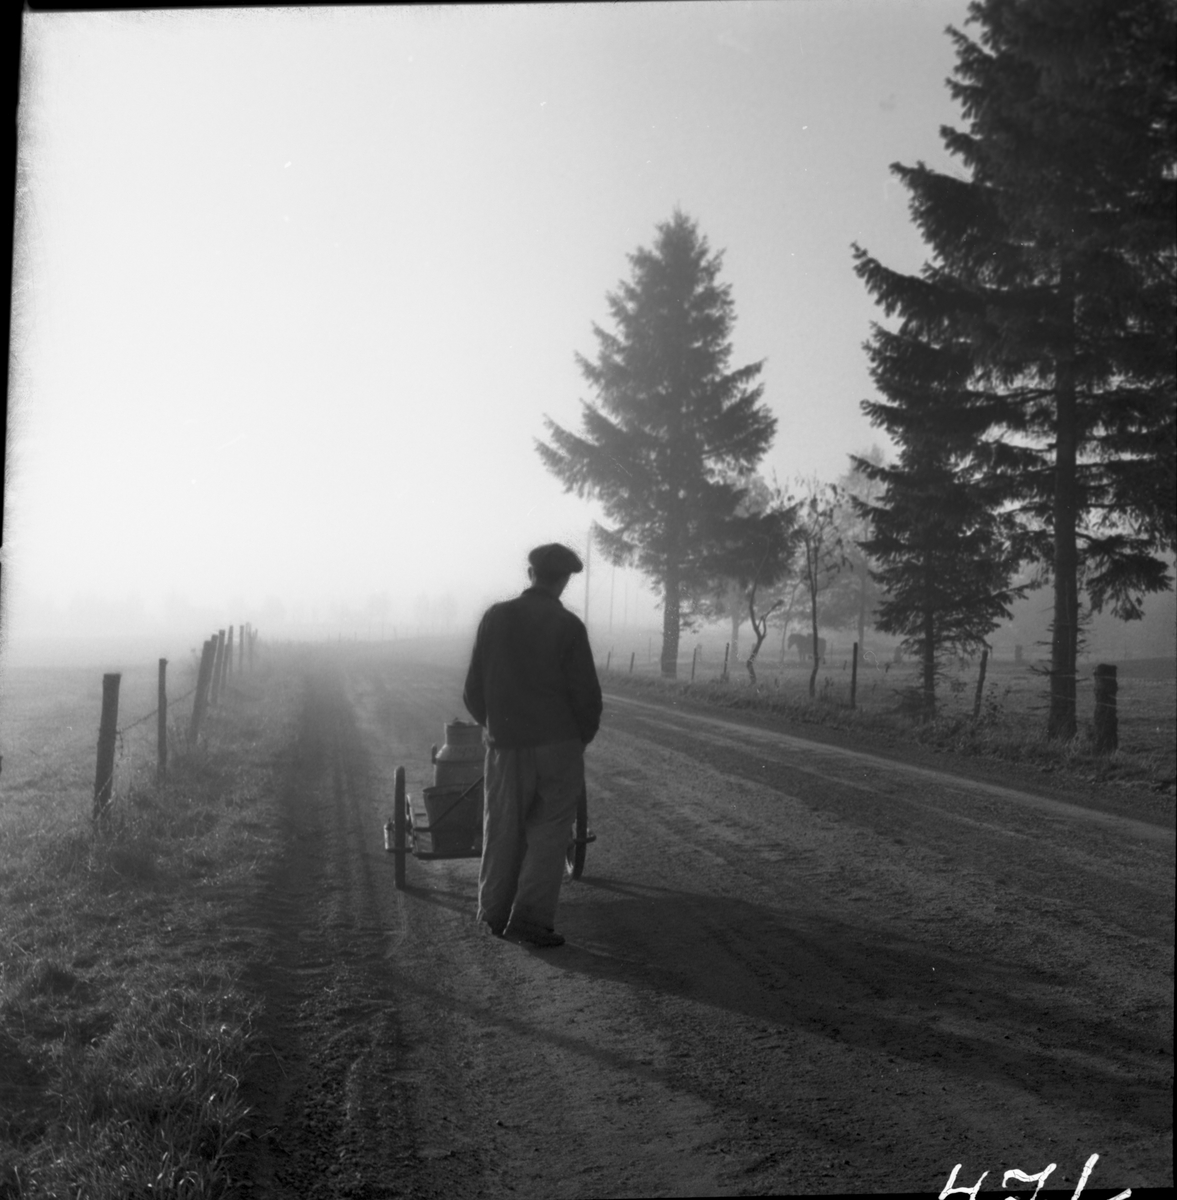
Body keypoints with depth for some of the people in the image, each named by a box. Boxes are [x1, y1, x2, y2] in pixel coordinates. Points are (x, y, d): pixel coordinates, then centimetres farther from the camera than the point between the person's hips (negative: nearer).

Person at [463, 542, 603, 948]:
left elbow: (473, 689, 5)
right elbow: (586, 693, -7)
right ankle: (531, 919, 2)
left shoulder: (495, 617, 1)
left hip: (506, 743, 3)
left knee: (502, 830, 13)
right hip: (558, 743, -3)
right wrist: (583, 735, 10)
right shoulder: (568, 626, -8)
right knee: (548, 833, 5)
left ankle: (494, 914, 21)